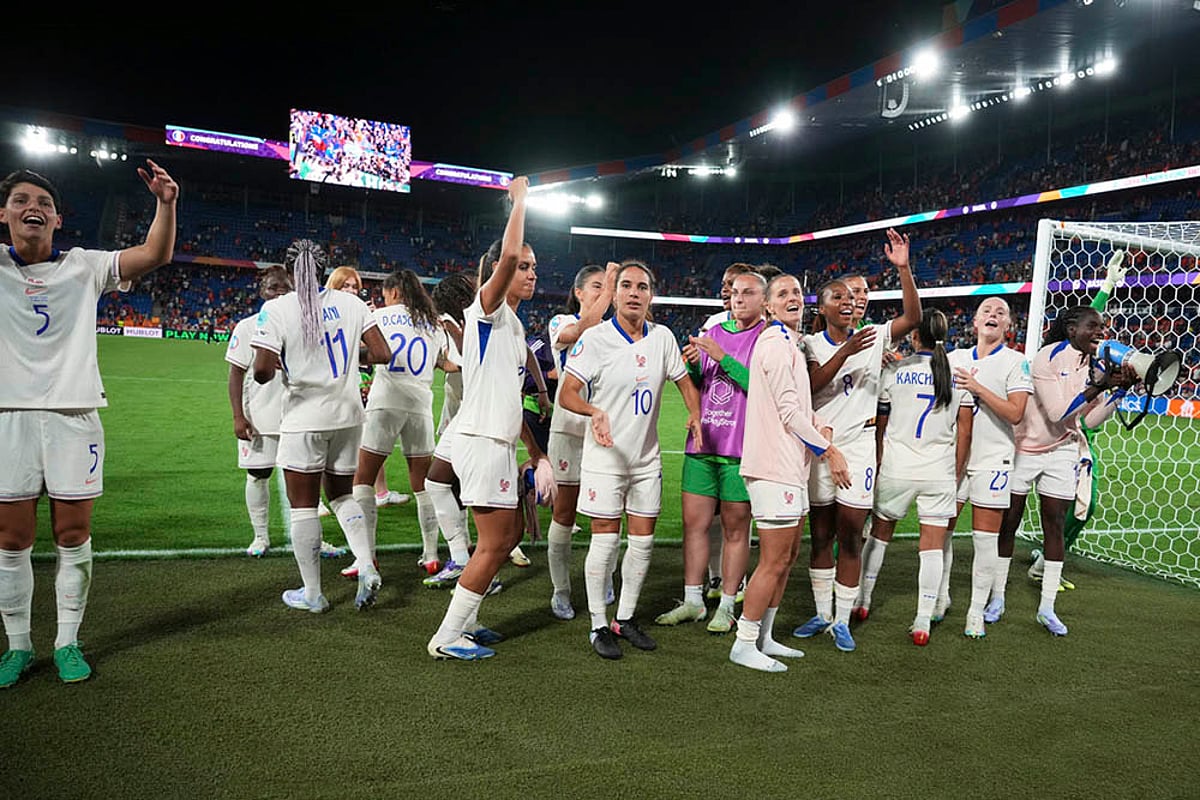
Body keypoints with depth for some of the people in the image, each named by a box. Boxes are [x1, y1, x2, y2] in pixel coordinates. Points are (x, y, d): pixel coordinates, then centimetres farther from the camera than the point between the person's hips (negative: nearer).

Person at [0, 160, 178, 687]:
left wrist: (166, 203, -16)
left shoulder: (83, 266, 7)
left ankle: (68, 642, 17)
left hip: (75, 415, 0)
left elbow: (155, 254, 0)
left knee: (72, 535, 5)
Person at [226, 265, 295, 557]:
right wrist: (238, 416, -10)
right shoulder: (247, 327, -1)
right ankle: (261, 536, 22)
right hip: (259, 418, -1)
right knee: (258, 476, 7)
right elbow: (236, 374, -3)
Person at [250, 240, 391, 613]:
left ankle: (312, 593, 17)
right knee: (342, 495, 21)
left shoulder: (276, 309, -10)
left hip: (304, 419, -4)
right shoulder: (349, 302, 0)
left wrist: (274, 366, 6)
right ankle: (366, 567, 4)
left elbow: (262, 371, -17)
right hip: (348, 416, 4)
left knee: (304, 505, 8)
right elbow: (381, 354, -4)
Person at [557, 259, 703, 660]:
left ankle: (625, 618, 25)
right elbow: (567, 392, -15)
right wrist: (594, 411, -35)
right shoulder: (595, 338, -11)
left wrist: (696, 417, -3)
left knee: (643, 540, 9)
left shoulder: (662, 337, 3)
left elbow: (684, 381, 15)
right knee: (605, 541, -2)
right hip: (605, 457, -5)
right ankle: (599, 625, 13)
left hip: (647, 458, 5)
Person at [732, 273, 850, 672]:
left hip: (790, 466, 10)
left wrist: (820, 426, 3)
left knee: (787, 555, 15)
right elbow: (788, 411, -17)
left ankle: (763, 638, 25)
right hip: (775, 467, -10)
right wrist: (830, 450, -10)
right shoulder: (775, 343, -13)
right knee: (774, 562, -5)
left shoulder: (790, 344, 19)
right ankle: (744, 645, 6)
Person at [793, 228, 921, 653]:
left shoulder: (872, 337, 5)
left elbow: (912, 317, -9)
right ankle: (822, 614, 22)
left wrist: (903, 267, -16)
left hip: (859, 446, 0)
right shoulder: (811, 344, 1)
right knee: (820, 535, 9)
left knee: (850, 538, 1)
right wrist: (845, 352, -25)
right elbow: (811, 387, -15)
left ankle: (842, 621, 12)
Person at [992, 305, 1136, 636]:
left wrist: (1121, 389, -14)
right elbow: (1057, 412, -23)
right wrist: (1099, 386, -26)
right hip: (1023, 448, -5)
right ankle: (997, 598, 17)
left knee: (1055, 527, 4)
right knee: (1008, 524, 4)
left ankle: (1047, 607, 12)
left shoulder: (1096, 368, 0)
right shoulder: (1049, 356, -18)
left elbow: (1091, 420, -4)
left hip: (1062, 452, 5)